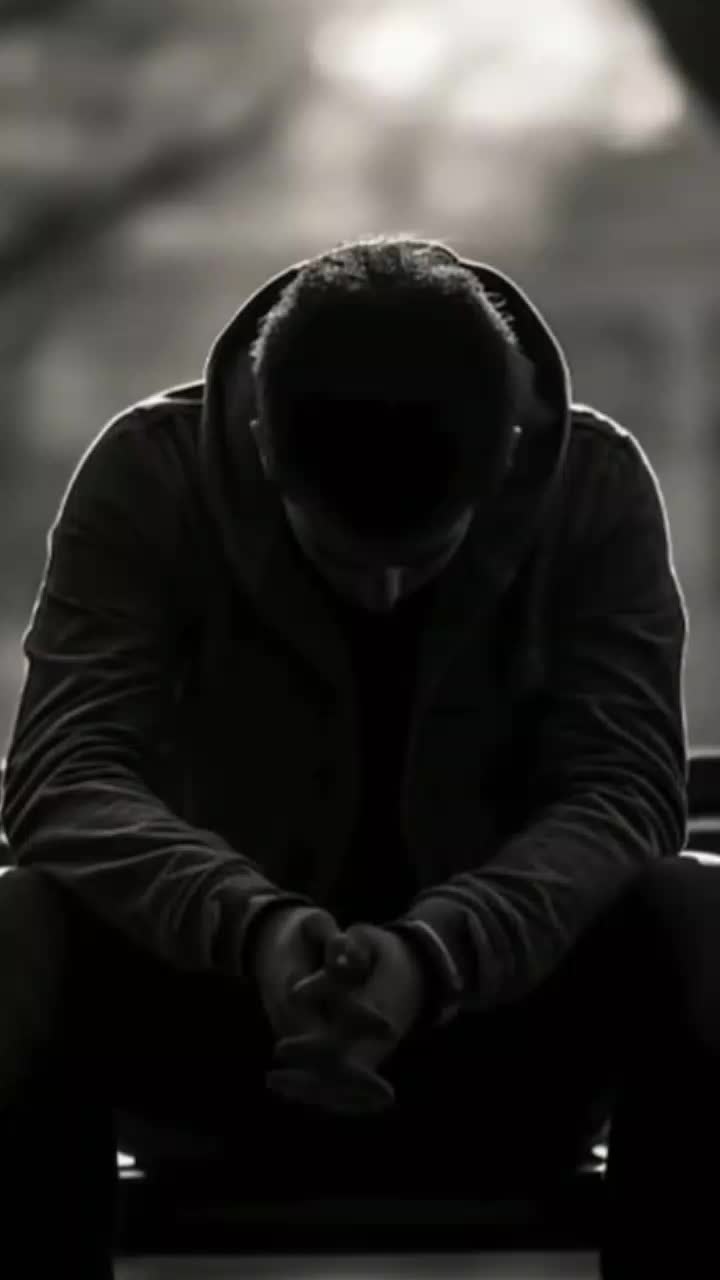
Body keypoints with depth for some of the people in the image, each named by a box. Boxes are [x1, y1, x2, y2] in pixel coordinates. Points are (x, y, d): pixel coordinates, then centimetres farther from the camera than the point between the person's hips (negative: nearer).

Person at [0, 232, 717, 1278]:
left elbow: (622, 789, -18)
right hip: (237, 1023, 0)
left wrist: (437, 955, -37)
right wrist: (251, 926, -40)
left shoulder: (592, 486, -11)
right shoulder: (153, 474, -12)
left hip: (503, 1019, 0)